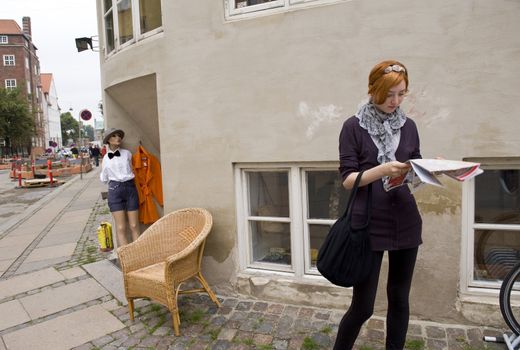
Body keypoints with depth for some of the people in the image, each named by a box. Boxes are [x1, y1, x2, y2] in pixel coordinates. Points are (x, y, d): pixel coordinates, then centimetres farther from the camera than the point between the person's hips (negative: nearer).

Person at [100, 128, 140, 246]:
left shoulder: (127, 153, 5)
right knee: (121, 228, -3)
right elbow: (104, 179, 20)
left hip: (130, 188, 0)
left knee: (134, 226, 1)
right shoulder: (106, 158, 8)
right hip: (115, 190, 0)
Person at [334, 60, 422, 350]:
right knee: (363, 306, 3)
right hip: (369, 225, -4)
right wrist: (382, 169, -24)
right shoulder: (354, 127, -4)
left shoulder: (409, 126, 9)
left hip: (406, 224, 4)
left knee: (400, 299, 14)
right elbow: (348, 179, -9)